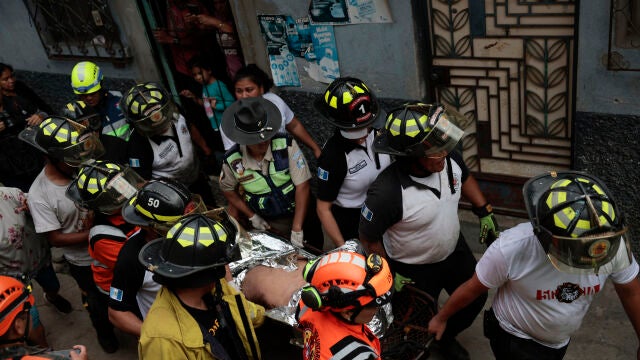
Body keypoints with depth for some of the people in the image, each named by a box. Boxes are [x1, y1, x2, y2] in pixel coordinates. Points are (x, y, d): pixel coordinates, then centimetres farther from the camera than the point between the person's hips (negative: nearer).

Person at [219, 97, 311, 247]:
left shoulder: (287, 145, -23)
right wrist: (252, 216, -1)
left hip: (300, 214, -1)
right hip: (268, 225, 1)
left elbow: (302, 186, -22)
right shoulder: (232, 161, -17)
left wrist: (297, 229, -24)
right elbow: (228, 190, 4)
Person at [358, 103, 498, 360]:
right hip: (414, 271, -5)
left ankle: (446, 337, 55)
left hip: (455, 251, 6)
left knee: (475, 299, 25)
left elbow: (465, 178, 5)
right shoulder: (387, 192, -39)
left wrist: (484, 212, 1)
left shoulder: (448, 158, -22)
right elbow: (369, 239, -22)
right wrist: (390, 275, -14)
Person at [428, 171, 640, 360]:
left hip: (560, 342, 5)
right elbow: (473, 288, -19)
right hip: (514, 339, -4)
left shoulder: (612, 243, -27)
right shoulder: (511, 249, -36)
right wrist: (441, 318, -3)